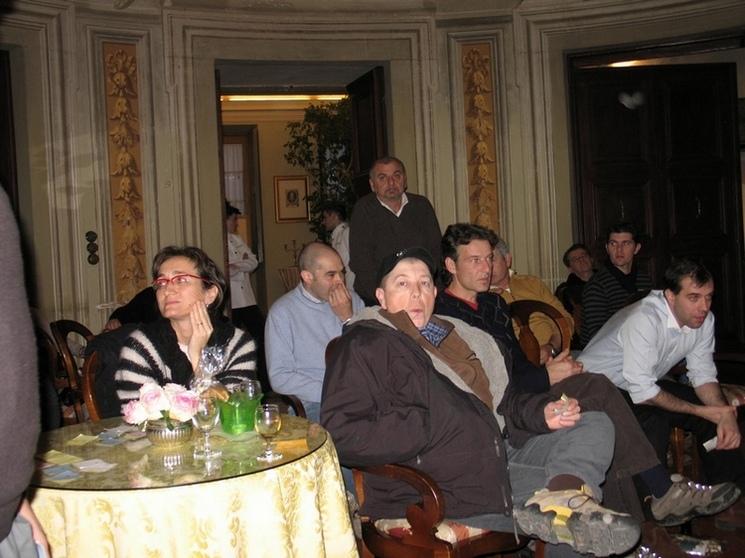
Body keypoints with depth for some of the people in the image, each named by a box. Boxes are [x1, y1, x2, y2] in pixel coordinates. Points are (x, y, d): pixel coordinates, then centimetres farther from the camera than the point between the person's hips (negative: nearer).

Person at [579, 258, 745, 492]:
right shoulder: (644, 319, -31)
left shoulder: (704, 319, -7)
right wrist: (701, 411, -25)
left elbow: (703, 375, -2)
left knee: (717, 411, -2)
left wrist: (725, 414, -22)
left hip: (647, 383, 8)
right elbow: (642, 392, -31)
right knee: (654, 422, -33)